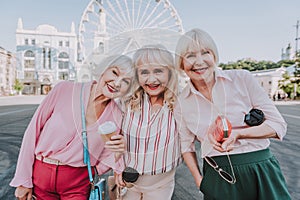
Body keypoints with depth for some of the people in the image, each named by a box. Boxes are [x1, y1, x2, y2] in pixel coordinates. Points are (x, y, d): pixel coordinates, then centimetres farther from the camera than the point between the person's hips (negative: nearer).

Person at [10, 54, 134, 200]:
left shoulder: (116, 116, -10)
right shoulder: (64, 89, -15)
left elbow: (100, 166, -2)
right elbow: (33, 131, -7)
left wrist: (117, 154, -22)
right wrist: (23, 180, -3)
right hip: (40, 176, 0)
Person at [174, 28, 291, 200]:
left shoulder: (242, 79, -9)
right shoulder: (181, 103, -3)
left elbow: (278, 125, -6)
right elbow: (186, 145, 8)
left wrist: (236, 134, -20)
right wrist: (199, 180, 0)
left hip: (261, 171, 0)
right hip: (217, 179, 1)